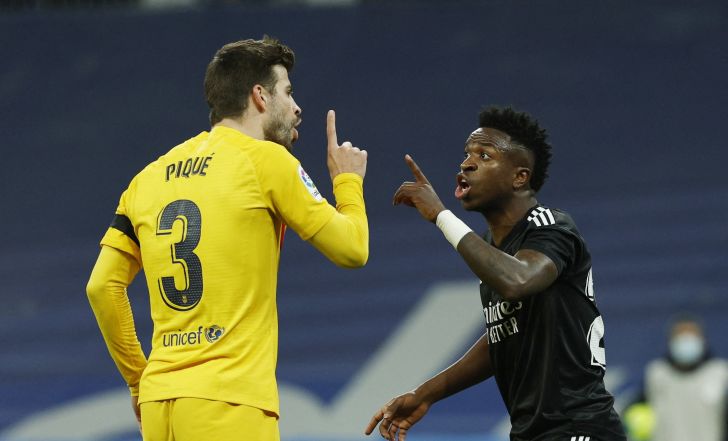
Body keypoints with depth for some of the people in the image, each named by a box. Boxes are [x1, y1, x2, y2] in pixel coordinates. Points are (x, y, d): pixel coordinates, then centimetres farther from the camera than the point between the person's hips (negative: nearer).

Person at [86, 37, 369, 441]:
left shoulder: (150, 177, 16)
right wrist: (348, 180, 21)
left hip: (159, 400, 7)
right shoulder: (264, 158, -1)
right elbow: (352, 249, 2)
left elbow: (102, 286, 13)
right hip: (230, 405, -7)